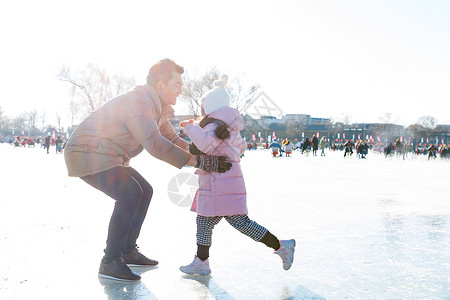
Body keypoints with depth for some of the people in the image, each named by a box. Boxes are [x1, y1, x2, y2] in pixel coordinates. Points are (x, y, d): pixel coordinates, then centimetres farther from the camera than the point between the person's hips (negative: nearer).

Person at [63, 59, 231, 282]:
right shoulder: (137, 101, -24)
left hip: (106, 157, 10)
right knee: (130, 194, -24)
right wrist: (199, 162, -34)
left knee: (144, 191, 10)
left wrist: (205, 154, 3)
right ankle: (110, 262, -15)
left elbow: (173, 140, 17)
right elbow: (154, 144, -35)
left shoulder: (158, 108, 9)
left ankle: (128, 252, 16)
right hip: (87, 154, -10)